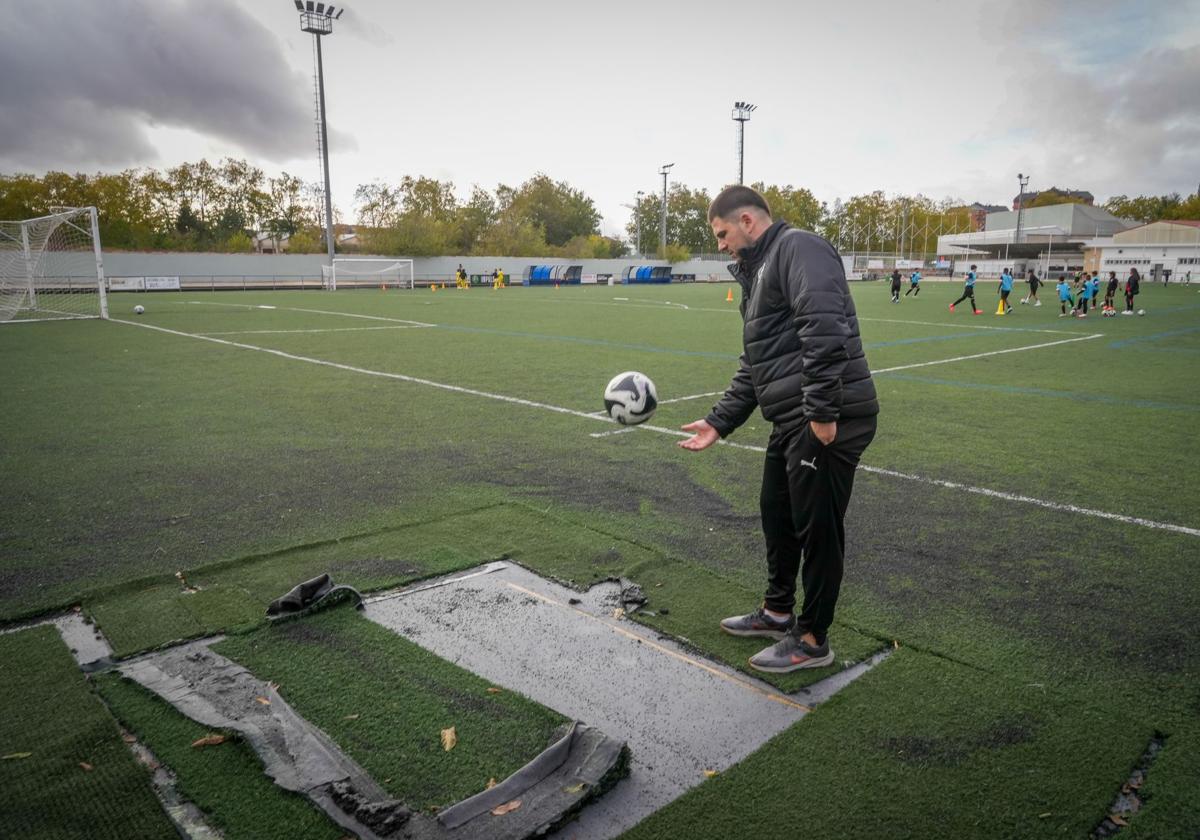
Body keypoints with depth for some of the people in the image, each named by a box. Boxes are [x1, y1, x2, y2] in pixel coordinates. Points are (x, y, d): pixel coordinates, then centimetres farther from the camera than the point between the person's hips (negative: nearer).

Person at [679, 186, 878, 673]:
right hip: (791, 420, 10)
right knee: (776, 515, 20)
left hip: (828, 421, -10)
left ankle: (812, 641, 18)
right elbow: (753, 366, 24)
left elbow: (824, 330, -24)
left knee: (817, 528, 2)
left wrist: (822, 412, -26)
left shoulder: (798, 248, -9)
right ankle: (777, 612, 38)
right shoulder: (759, 271, 23)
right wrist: (719, 422, 19)